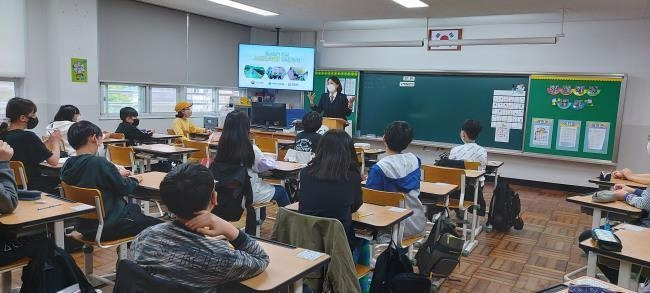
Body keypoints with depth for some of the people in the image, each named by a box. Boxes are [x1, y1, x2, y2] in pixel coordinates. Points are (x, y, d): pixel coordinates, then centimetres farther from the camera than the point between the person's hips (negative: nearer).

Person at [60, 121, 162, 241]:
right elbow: (124, 188, -16)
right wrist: (135, 179, 4)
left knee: (135, 208, 30)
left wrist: (117, 174, 17)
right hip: (107, 227, -9)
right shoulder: (99, 163, -26)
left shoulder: (67, 166, -2)